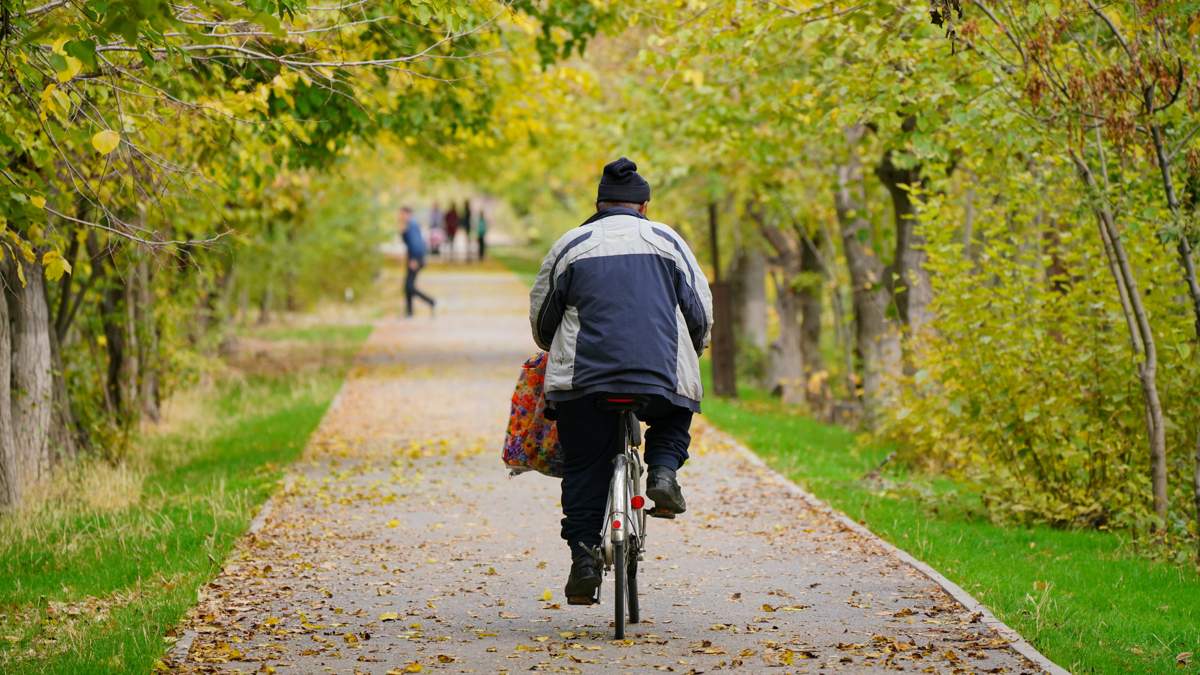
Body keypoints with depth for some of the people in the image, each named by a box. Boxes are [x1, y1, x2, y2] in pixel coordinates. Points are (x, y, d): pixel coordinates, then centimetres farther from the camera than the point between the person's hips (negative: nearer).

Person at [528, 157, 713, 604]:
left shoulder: (572, 244, 12)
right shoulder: (668, 241, 14)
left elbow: (540, 314, 18)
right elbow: (701, 312, 15)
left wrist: (556, 352, 38)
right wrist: (688, 357, 33)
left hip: (584, 380, 0)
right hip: (664, 378, 0)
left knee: (584, 468, 9)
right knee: (674, 419, 31)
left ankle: (584, 556, -4)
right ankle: (662, 471, 3)